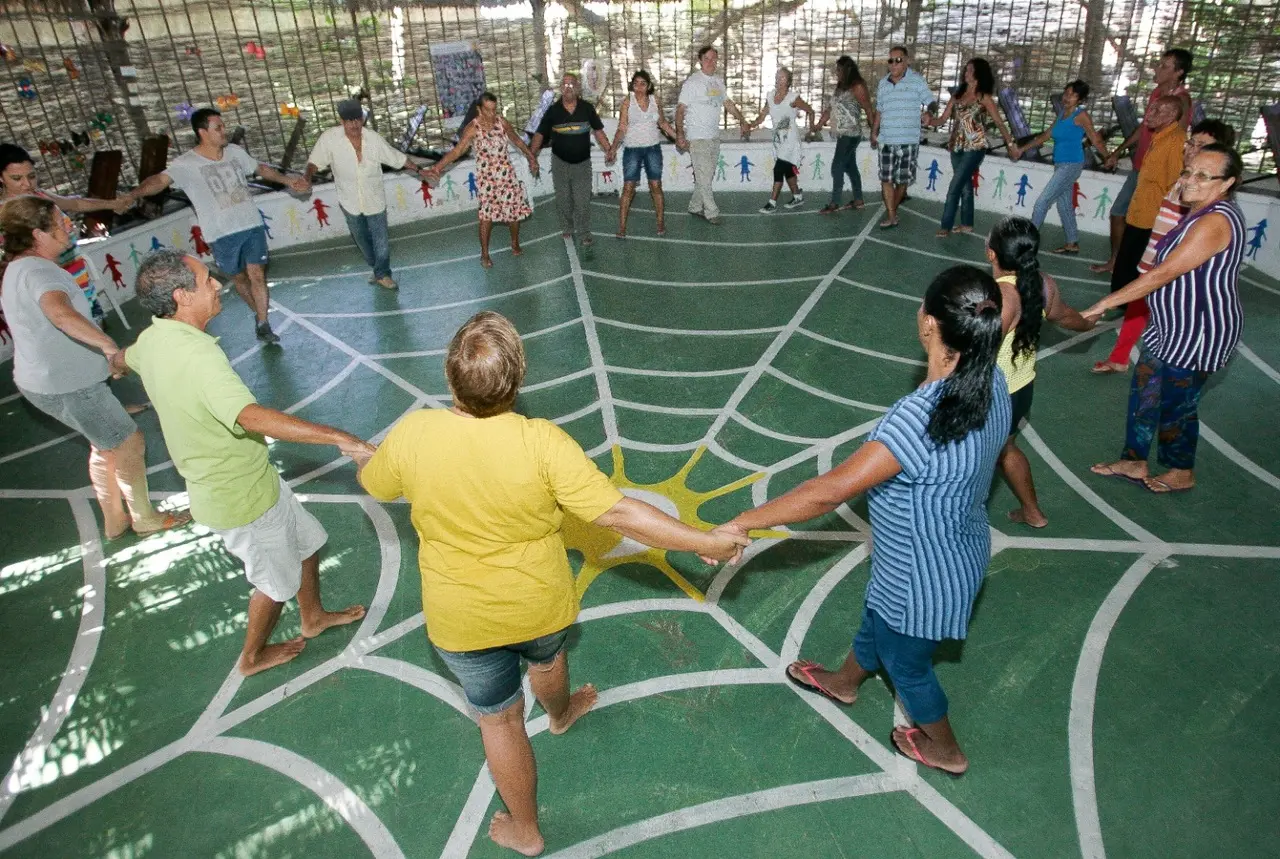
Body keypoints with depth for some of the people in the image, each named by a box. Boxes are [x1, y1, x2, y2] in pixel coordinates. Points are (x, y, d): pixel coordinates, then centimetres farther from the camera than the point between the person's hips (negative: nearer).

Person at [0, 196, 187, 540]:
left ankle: (114, 520, 36)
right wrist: (109, 345, -45)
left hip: (47, 380, 11)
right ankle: (145, 519, 21)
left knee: (105, 445, 23)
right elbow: (60, 312, -48)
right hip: (68, 386, -11)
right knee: (130, 445, 4)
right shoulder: (40, 271, -25)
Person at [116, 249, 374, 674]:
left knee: (306, 542, 25)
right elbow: (252, 416, -49)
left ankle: (314, 616, 47)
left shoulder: (151, 340, -2)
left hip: (226, 484, 9)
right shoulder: (197, 354, -33)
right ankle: (254, 655, 41)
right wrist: (341, 438, -54)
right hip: (243, 499, -9)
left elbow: (121, 358, 25)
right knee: (276, 582, 16)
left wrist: (117, 363, 50)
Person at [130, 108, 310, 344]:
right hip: (222, 234, -2)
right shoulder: (187, 163, -12)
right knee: (239, 277, 14)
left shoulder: (235, 151, 3)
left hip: (252, 225, 2)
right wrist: (132, 194, -42)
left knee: (257, 275, -2)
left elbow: (261, 168, 19)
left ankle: (262, 325, 6)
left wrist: (288, 180, 20)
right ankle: (259, 313, 36)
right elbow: (161, 179, -25)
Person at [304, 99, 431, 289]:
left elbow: (398, 158, 0)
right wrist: (307, 176, -28)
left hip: (375, 200, -1)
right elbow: (315, 162, -9)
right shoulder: (329, 138, -16)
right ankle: (378, 268, 42)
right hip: (350, 202, 1)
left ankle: (382, 274, 24)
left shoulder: (374, 138, -12)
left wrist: (419, 170, 0)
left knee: (381, 239, 3)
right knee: (362, 239, 19)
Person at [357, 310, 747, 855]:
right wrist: (706, 542, -17)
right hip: (540, 605, 1)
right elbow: (617, 512, -27)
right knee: (545, 657, 35)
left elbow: (373, 485, 0)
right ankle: (561, 713, 68)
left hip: (462, 621, 0)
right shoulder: (542, 441, -28)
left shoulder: (411, 434, -22)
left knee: (499, 718, 21)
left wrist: (364, 458, 24)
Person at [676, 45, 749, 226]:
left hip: (714, 136, 7)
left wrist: (741, 119, 21)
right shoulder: (692, 82, -9)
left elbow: (727, 102, 24)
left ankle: (695, 207, 22)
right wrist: (680, 134, -20)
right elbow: (680, 109, -12)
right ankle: (712, 212, 0)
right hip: (697, 136, -7)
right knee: (703, 176, -7)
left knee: (707, 175, 11)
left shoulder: (719, 81, 11)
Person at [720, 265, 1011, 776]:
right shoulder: (990, 381, -15)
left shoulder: (921, 417, -42)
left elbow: (830, 492, -42)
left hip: (924, 574, -8)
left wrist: (742, 524, -34)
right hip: (959, 547, 8)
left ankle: (945, 749, 53)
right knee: (877, 621, 33)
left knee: (905, 661, 24)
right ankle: (844, 682, 64)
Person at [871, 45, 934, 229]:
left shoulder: (917, 81, -2)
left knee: (903, 179, 5)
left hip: (909, 140, -3)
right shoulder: (883, 84, 11)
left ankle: (893, 209, 25)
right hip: (887, 140, 3)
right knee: (886, 178, -4)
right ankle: (891, 216, 1)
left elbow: (931, 103, -3)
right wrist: (874, 133, 18)